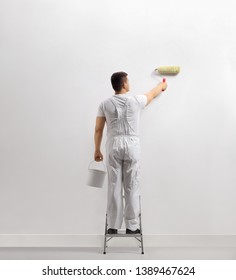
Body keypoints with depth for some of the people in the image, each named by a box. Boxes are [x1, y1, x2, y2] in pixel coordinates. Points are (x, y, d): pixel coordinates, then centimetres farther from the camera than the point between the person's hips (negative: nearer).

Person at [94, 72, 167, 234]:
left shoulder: (105, 104, 2)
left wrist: (97, 150, 12)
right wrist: (162, 86, 41)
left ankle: (113, 226, 11)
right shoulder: (136, 100, -2)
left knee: (114, 187, 6)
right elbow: (152, 94, 19)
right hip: (131, 145, -2)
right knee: (132, 187, 5)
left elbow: (98, 129, 3)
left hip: (113, 146, 2)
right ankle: (132, 226, 11)